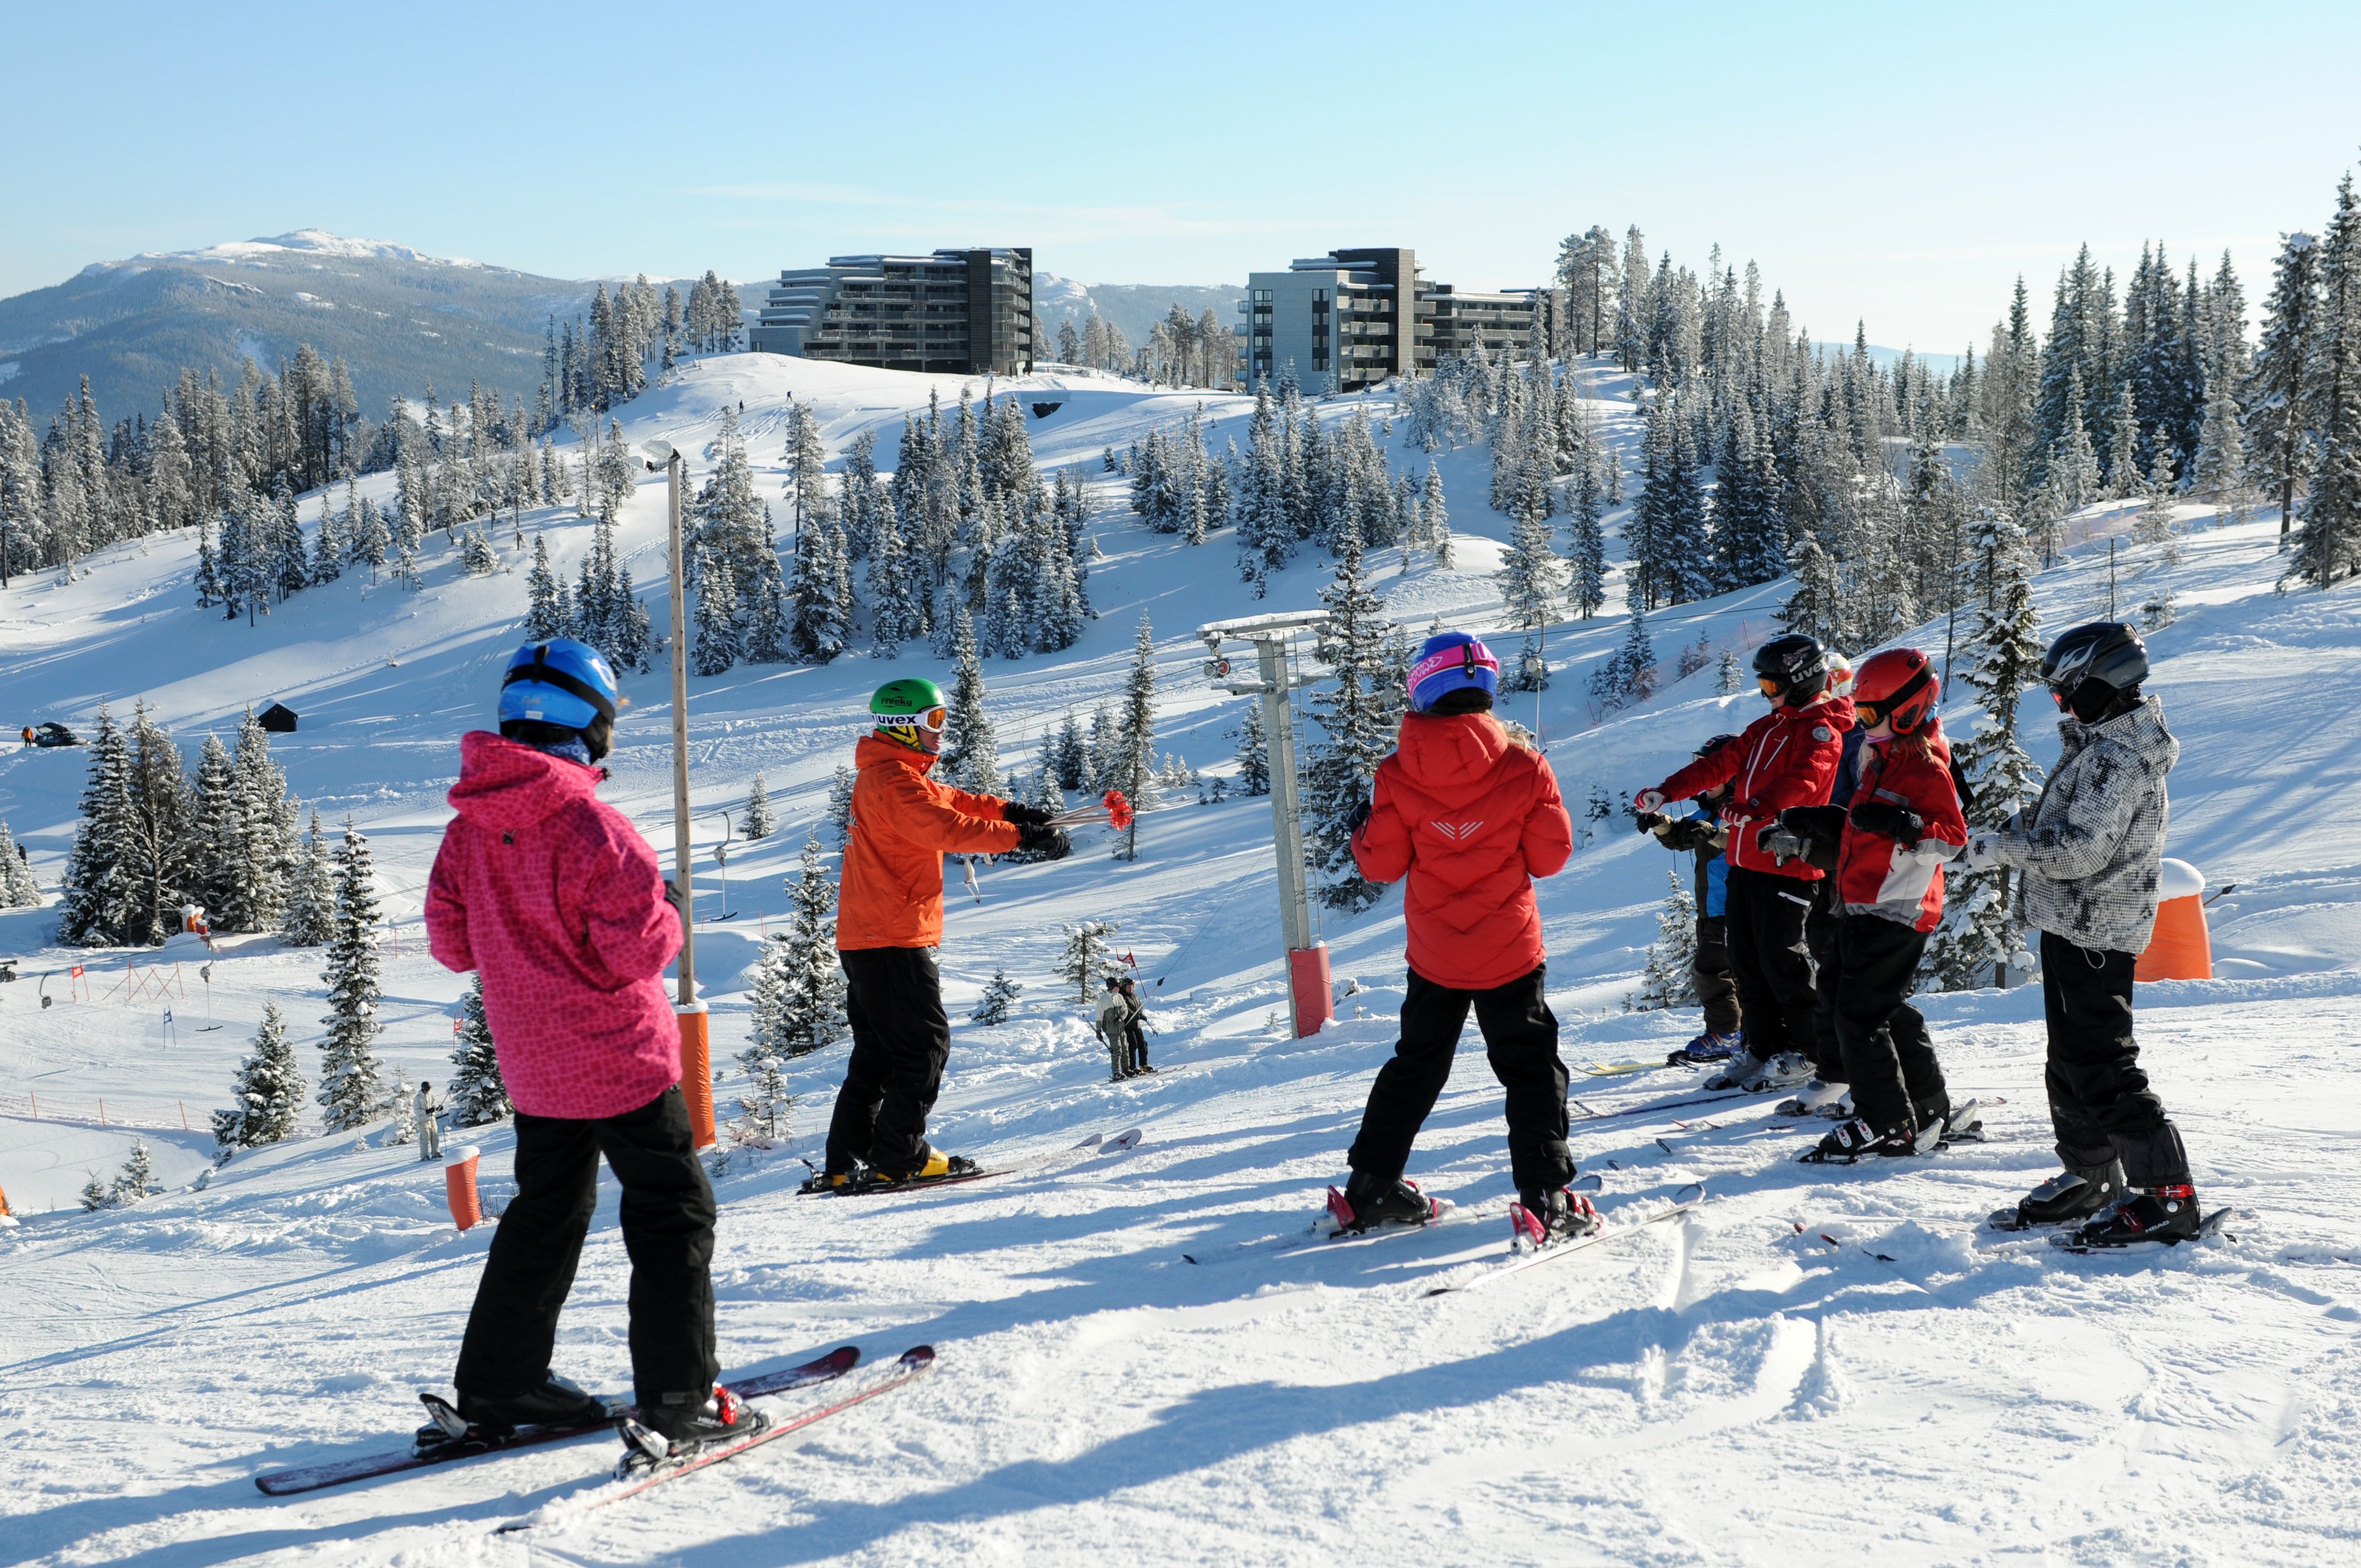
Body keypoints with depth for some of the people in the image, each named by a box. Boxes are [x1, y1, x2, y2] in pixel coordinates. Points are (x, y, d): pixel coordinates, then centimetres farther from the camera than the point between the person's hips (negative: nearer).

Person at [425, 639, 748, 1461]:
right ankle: (678, 1398, 2)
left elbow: (452, 944, 6)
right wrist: (663, 913, -2)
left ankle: (499, 1384, 26)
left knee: (546, 1213, 21)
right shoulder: (589, 825, -22)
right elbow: (642, 947, -22)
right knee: (672, 1215, 4)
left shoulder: (468, 829, 0)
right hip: (620, 1057, -7)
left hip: (530, 1066, 7)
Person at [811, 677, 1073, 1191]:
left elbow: (948, 800, 24)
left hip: (864, 939, 11)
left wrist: (1009, 811, 11)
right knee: (924, 1044, -6)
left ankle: (845, 1162, 13)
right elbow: (947, 828, -26)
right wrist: (1022, 837, -25)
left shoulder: (893, 775, 18)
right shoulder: (892, 779, -16)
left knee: (878, 1052, 13)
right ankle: (897, 1157, -4)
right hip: (892, 940, -11)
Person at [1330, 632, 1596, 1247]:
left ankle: (1371, 1188, 23)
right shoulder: (1523, 768, -13)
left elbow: (1383, 864, -3)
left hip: (1433, 955, 2)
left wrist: (1361, 828, 17)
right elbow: (1550, 856, -4)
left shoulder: (1398, 776, -10)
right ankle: (1546, 1201, -3)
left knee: (1416, 1065, 19)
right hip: (1510, 953, -2)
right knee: (1531, 1069, 7)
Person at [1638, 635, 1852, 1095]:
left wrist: (1754, 808, -42)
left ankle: (1803, 1052, 8)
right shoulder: (1766, 728, 20)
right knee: (1746, 961, 10)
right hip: (1746, 860, 9)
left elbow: (1801, 782, -26)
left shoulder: (1821, 730, -8)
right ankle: (1762, 1049, 19)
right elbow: (1721, 764, 18)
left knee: (1781, 960, -3)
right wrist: (1666, 792, 7)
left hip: (1786, 865, -9)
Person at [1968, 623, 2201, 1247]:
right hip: (2077, 930, 11)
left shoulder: (2117, 757, -19)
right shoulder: (2106, 746, 15)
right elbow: (2068, 822, 24)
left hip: (2091, 932, -11)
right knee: (2070, 1061, 18)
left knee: (2100, 1067, -9)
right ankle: (2092, 1179, 28)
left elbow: (2081, 848, -26)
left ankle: (2167, 1196, -6)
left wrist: (2001, 847, -19)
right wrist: (2019, 829, 7)